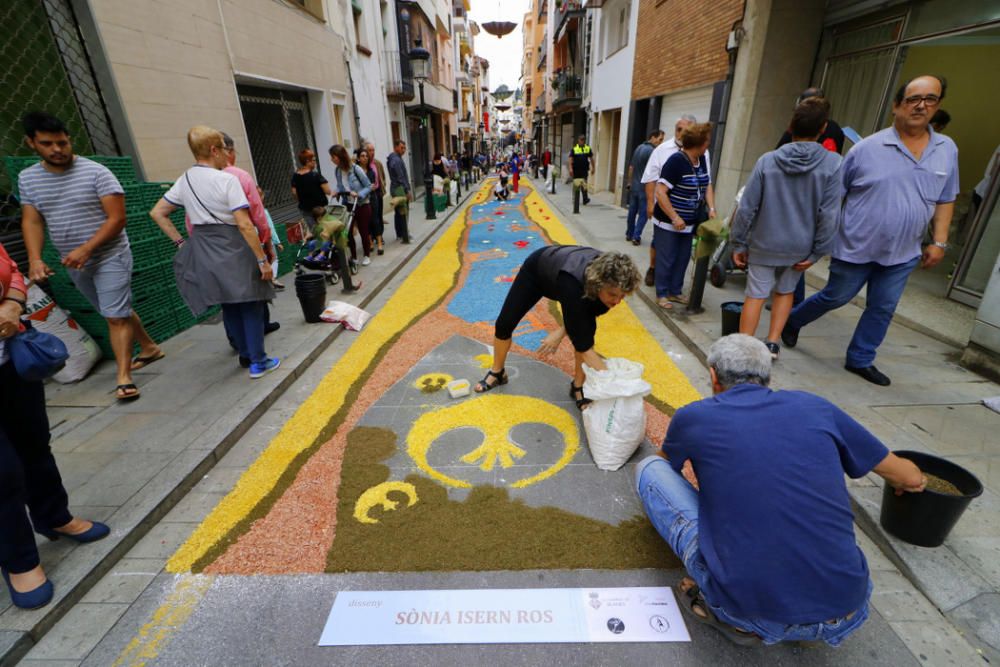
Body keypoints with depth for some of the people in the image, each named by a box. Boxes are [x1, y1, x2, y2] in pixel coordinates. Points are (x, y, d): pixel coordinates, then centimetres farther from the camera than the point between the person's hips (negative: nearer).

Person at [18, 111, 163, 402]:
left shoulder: (96, 173, -11)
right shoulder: (27, 178, 5)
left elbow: (117, 219, -16)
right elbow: (31, 221, 3)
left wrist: (85, 250, -22)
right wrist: (35, 259, -13)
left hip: (110, 258, -6)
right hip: (74, 264, 6)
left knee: (116, 316, -8)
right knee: (116, 312, 16)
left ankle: (123, 377, -6)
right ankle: (150, 347, 34)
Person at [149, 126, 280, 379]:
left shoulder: (184, 180, 8)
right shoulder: (227, 180, -13)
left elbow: (157, 213, 11)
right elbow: (244, 225, -18)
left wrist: (180, 242, 14)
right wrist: (263, 260, -15)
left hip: (201, 249, 7)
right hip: (231, 246, -7)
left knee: (229, 305, 18)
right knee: (250, 303, 3)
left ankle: (245, 353, 31)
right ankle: (258, 362, 6)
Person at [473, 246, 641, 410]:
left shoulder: (608, 280, -33)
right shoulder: (572, 282, -48)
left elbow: (591, 313, -12)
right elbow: (583, 347, -44)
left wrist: (561, 332, -24)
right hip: (536, 270, -3)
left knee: (586, 332, -16)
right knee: (504, 324, 2)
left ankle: (578, 387, 4)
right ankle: (497, 373, 29)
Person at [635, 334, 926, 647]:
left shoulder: (694, 417, -1)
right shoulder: (814, 407, 5)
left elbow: (666, 460, 24)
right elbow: (910, 478, 19)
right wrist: (909, 482, 44)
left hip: (749, 611, -4)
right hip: (846, 615, 4)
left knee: (650, 469, 8)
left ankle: (725, 608, 5)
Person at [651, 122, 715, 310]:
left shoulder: (702, 160, 6)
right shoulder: (676, 161, -17)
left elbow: (707, 186, 16)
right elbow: (660, 192, -23)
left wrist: (711, 208, 0)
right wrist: (675, 218, -23)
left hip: (688, 223, 8)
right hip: (668, 223, -8)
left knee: (683, 259, 14)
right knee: (666, 260, 1)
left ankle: (675, 292, 28)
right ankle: (661, 294, 16)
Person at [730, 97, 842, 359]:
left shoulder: (767, 160, -8)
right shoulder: (832, 163, -8)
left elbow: (747, 208, -8)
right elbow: (829, 216, -10)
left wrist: (738, 243, 1)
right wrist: (816, 252, -2)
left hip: (764, 244, -1)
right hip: (799, 247, 1)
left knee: (755, 295, 5)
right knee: (785, 292, 21)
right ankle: (772, 343, 23)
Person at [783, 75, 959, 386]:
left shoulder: (948, 150, 5)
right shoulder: (867, 148, -9)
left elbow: (945, 201, 10)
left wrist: (939, 242, 3)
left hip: (903, 254, 5)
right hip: (856, 247, -4)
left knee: (882, 309, 10)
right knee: (835, 297, 8)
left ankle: (860, 360, 24)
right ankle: (792, 320, 33)